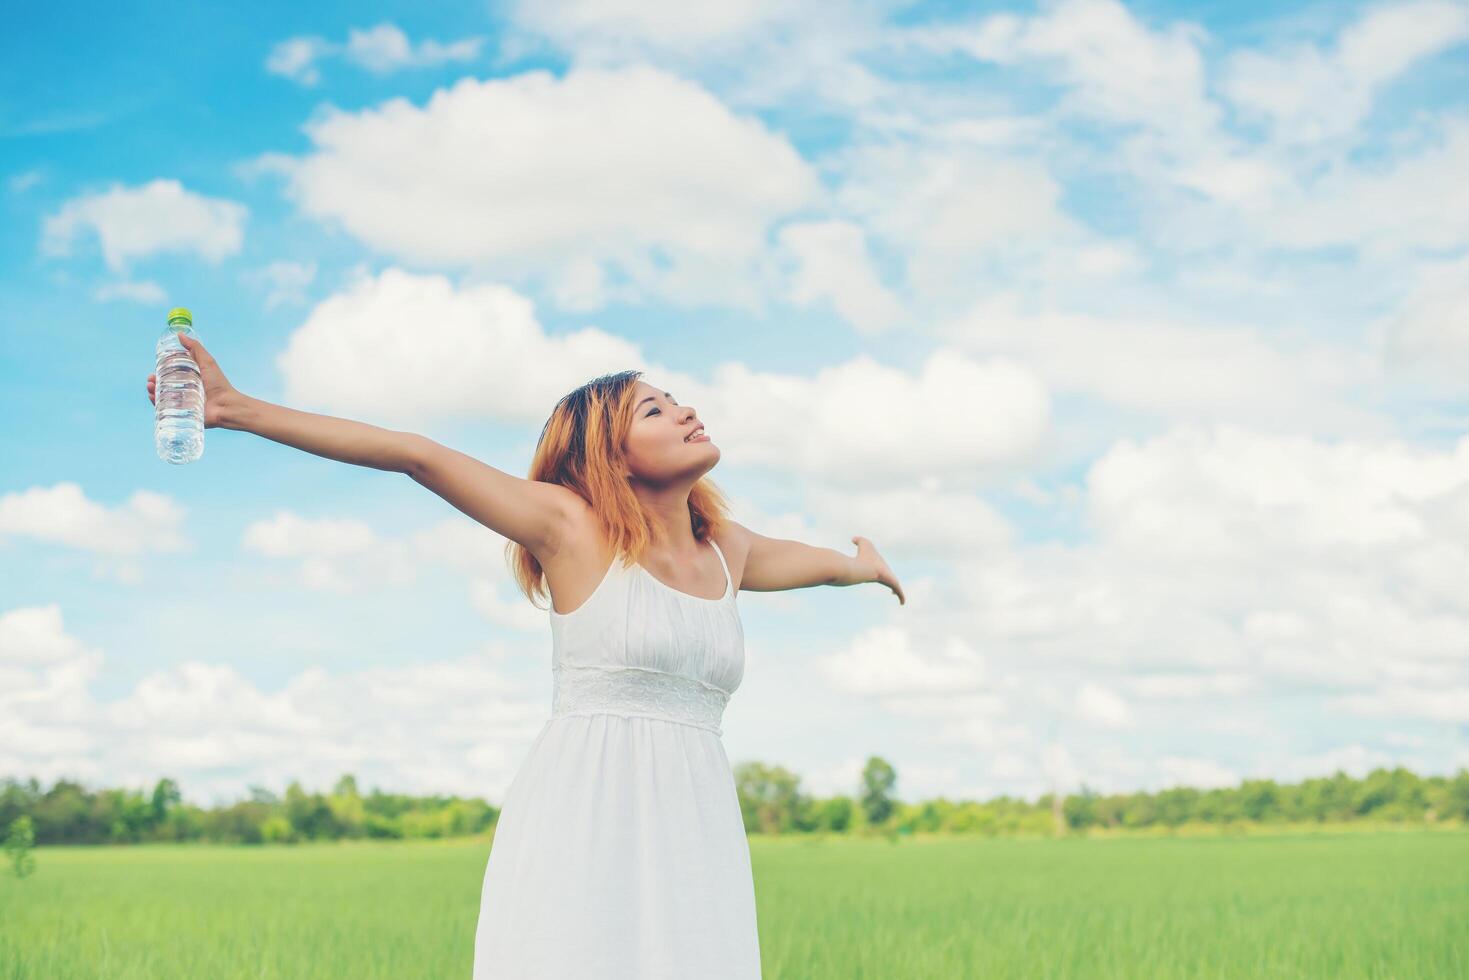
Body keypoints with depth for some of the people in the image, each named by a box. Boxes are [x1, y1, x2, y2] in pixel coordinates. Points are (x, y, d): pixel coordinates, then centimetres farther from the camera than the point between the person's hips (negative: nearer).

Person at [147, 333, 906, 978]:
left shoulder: (725, 551, 16)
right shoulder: (574, 526, 1)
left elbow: (812, 560, 40)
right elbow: (416, 455, -4)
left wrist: (861, 565, 62)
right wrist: (240, 410, -6)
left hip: (692, 831, 5)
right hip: (582, 821, -5)